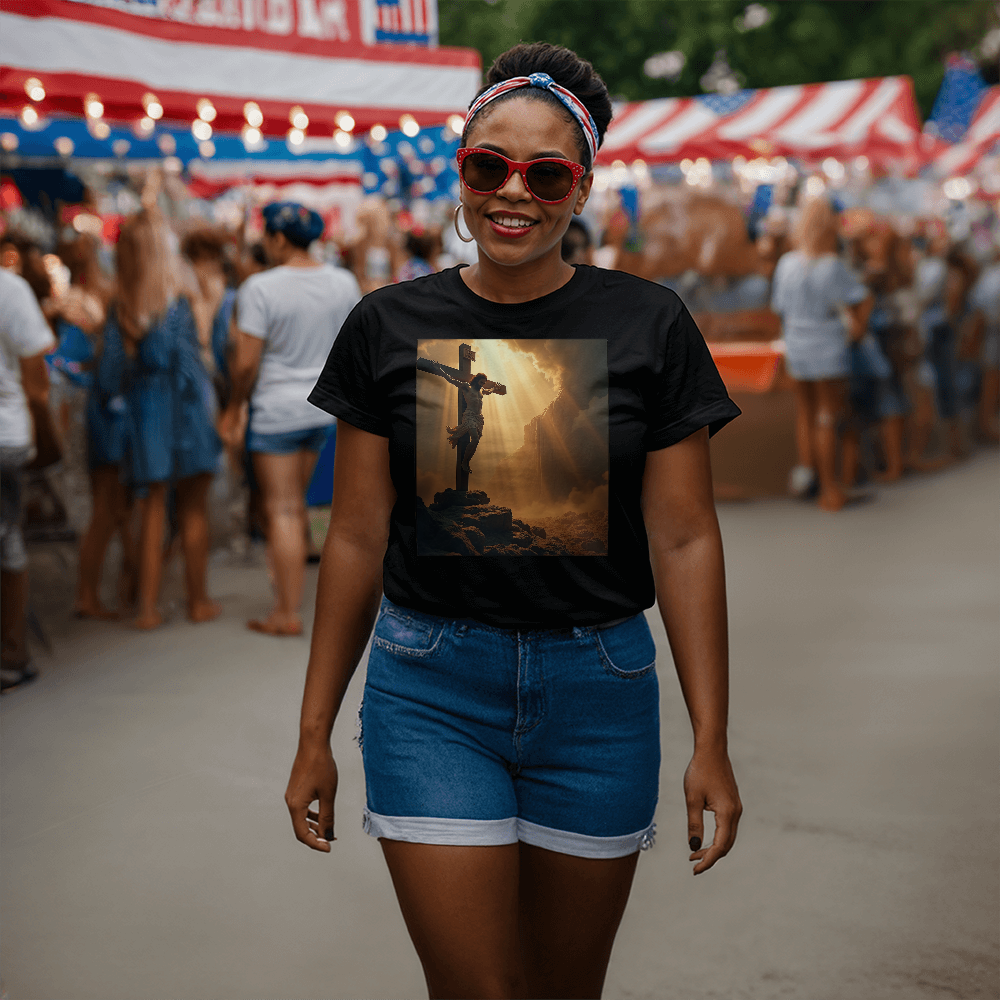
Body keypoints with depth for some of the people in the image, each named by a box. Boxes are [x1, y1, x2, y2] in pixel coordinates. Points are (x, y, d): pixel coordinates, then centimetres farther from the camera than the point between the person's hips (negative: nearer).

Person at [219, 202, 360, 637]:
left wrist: (234, 406, -2)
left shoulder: (260, 288, -16)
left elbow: (245, 361, -16)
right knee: (296, 502, 21)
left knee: (281, 511, 0)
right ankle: (290, 590, 31)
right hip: (324, 406, 6)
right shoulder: (344, 282, 1)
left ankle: (287, 614, 4)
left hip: (276, 409, -6)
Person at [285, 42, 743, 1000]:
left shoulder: (649, 326, -3)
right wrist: (314, 732, 4)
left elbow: (684, 539, -3)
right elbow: (357, 538, 2)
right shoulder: (388, 328, -1)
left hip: (599, 691, 1)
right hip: (430, 693, 0)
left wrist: (711, 740, -7)